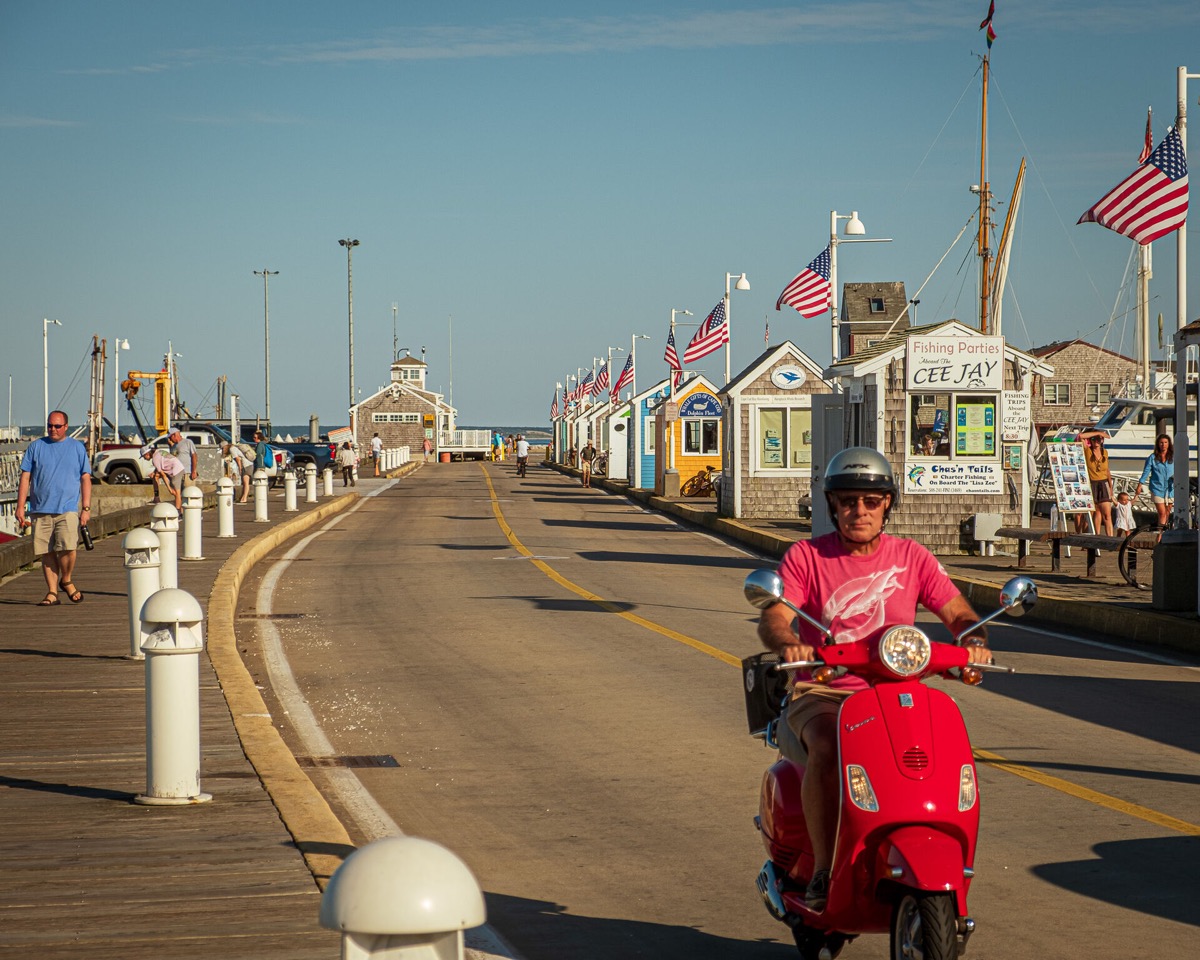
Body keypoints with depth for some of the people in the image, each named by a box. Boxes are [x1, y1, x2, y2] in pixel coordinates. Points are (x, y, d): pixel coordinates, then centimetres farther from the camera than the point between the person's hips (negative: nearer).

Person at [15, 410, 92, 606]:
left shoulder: (77, 448, 10)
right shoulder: (36, 447, 11)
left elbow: (86, 479, 9)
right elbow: (25, 478, 9)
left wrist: (86, 508, 0)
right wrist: (20, 507, 1)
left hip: (68, 508, -2)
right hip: (41, 509, 2)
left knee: (68, 547, -18)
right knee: (47, 553, 2)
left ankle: (66, 580, 7)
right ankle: (52, 592, 9)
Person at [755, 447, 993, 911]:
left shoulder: (912, 558, 8)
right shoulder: (805, 556, 2)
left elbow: (960, 615, 5)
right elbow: (773, 617, -11)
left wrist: (975, 640, -20)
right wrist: (787, 643, -36)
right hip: (821, 694, -2)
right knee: (828, 751, -35)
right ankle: (823, 871, -24)